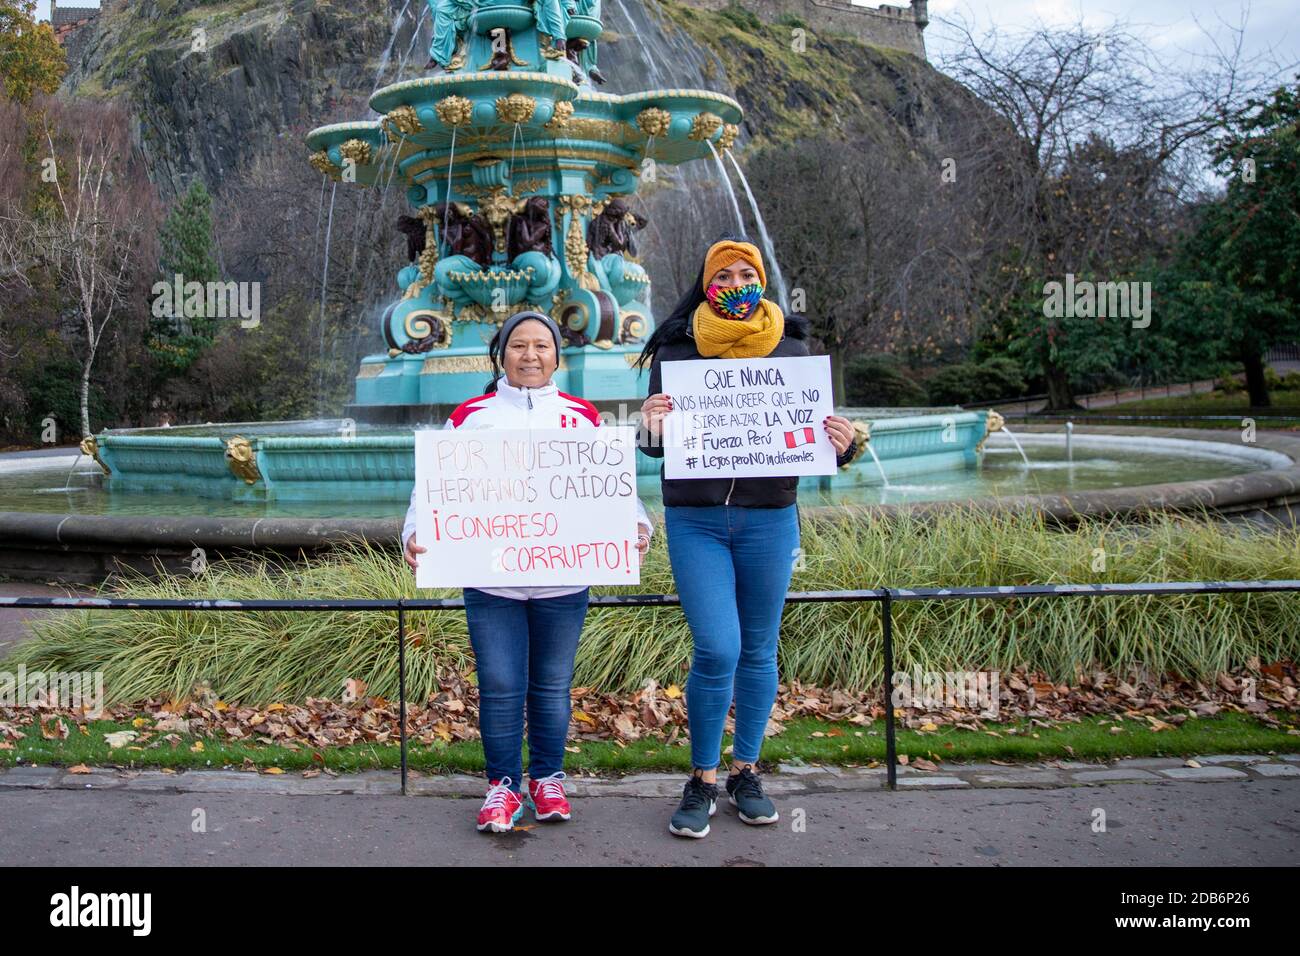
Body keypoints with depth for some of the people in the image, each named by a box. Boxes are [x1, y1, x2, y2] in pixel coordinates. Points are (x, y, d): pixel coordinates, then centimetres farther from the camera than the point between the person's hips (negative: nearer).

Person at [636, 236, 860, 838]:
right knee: (717, 650, -8)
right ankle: (702, 782, 11)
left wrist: (843, 445, -15)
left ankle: (746, 773, 27)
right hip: (695, 521, -2)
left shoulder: (791, 347, 5)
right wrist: (651, 429, -23)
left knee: (758, 651, 10)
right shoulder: (676, 349, 1)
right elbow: (655, 445, 1)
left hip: (769, 521, 2)